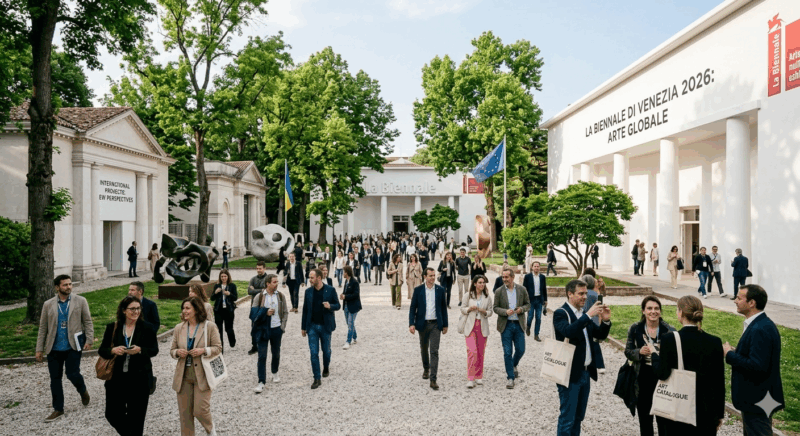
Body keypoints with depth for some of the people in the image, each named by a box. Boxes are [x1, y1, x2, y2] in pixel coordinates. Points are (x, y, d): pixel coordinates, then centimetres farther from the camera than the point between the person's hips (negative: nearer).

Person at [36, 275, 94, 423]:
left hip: (73, 346, -3)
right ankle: (58, 409, 21)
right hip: (54, 348, 3)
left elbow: (88, 322, 1)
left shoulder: (80, 301, 0)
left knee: (72, 374, -7)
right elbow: (43, 328, 8)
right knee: (55, 378, 8)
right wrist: (39, 349, 6)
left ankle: (83, 391, 26)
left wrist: (89, 340, -9)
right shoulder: (48, 305, 5)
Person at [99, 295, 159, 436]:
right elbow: (101, 350, 3)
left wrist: (140, 350, -21)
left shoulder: (147, 327, -3)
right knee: (113, 414, 9)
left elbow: (154, 350, -2)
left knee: (136, 416, 6)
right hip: (116, 378, 2)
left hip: (139, 378, -2)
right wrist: (113, 350, -18)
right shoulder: (112, 327, 1)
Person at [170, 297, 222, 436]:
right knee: (184, 412, 8)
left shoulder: (210, 326, -6)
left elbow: (218, 348, -4)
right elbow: (172, 350, 11)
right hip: (183, 376, 4)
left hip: (202, 375, -4)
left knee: (200, 410, -5)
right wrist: (177, 352, -11)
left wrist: (203, 350, -21)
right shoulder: (179, 328, 5)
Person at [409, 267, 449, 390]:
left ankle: (433, 379, -7)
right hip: (423, 324, 1)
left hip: (436, 324, -1)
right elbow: (413, 308, -1)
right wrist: (411, 324, -11)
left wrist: (445, 325, 8)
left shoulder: (440, 290, 1)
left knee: (434, 351, -7)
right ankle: (426, 369, 43)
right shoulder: (418, 290, -2)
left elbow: (443, 307, 7)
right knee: (424, 349, 17)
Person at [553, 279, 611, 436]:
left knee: (578, 417, 17)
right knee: (567, 419, -1)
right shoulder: (560, 313, -13)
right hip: (570, 374, -8)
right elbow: (569, 331, -32)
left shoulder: (584, 314, 11)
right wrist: (589, 315, -31)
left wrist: (605, 320, -5)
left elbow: (600, 335, 13)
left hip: (585, 372, 8)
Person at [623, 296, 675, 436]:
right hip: (642, 379, 2)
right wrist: (639, 352, -16)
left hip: (662, 379, -2)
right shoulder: (635, 329, -1)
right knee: (644, 419, 15)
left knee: (663, 419, 2)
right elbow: (628, 352, 4)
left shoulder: (669, 331, -6)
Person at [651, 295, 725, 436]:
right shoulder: (714, 342, -4)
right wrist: (720, 414, 11)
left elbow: (662, 374, -15)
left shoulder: (669, 339, -14)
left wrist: (654, 355, 5)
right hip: (706, 412, 2)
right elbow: (719, 382, 1)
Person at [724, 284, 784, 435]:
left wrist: (730, 355, -18)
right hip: (756, 396, 10)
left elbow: (757, 365, -29)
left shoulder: (760, 329, -25)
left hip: (757, 400, -10)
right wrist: (736, 352, 4)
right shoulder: (763, 324, 7)